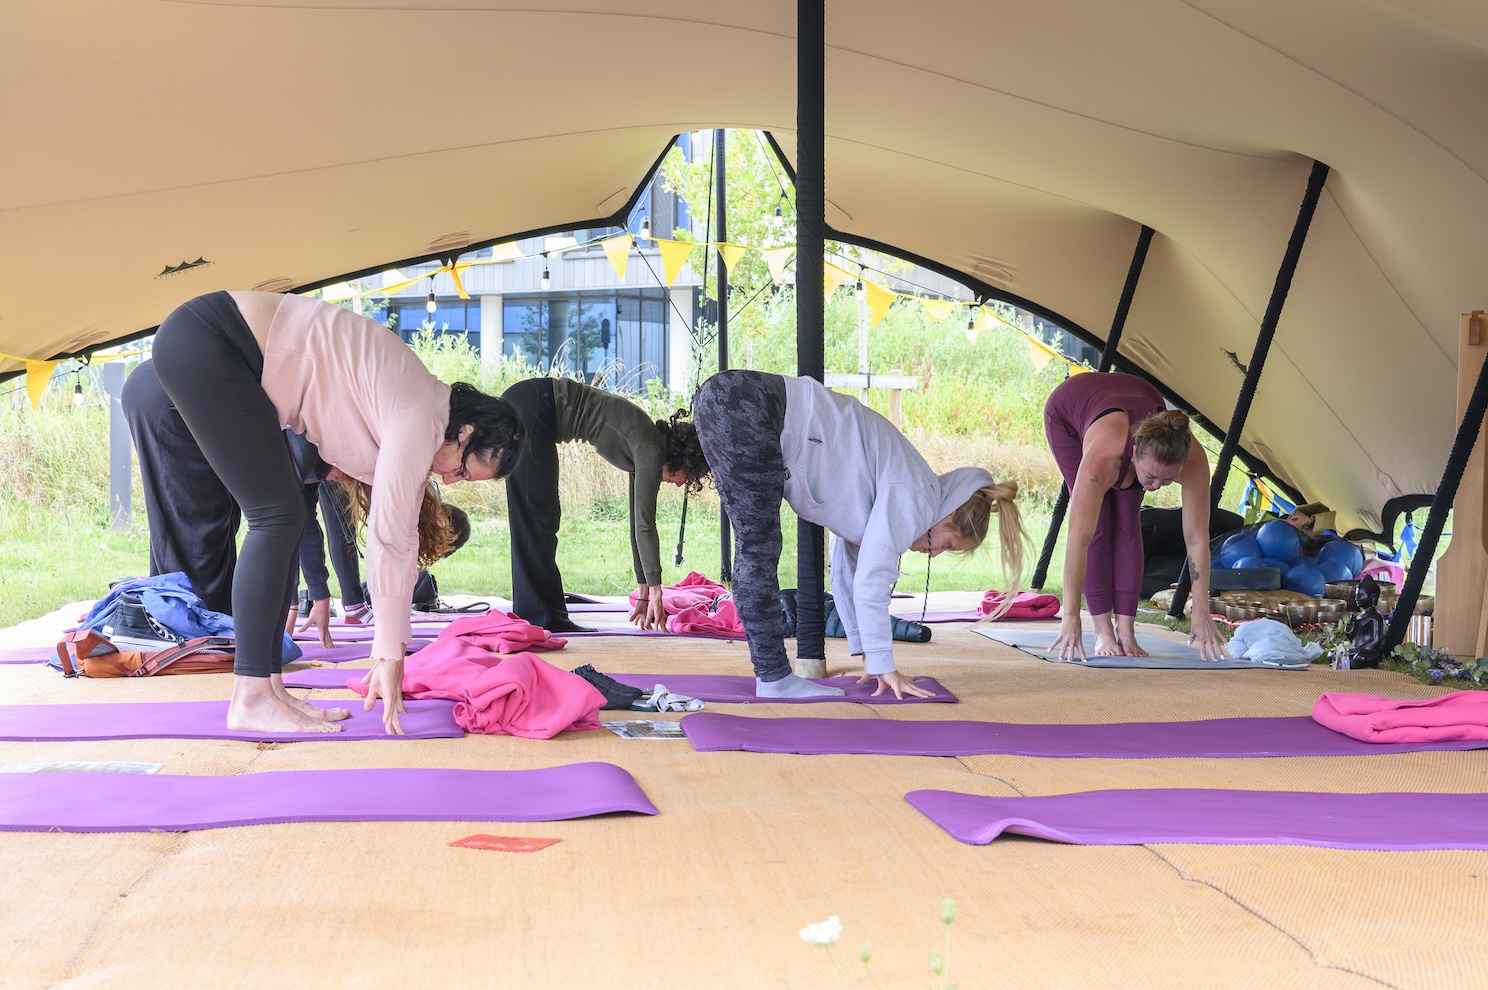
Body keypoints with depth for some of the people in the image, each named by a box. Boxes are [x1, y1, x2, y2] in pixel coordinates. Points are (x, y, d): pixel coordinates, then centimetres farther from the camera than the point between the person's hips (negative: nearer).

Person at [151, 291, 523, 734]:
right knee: (278, 516, -10)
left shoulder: (417, 415, 11)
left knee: (283, 520, 7)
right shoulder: (418, 417, -17)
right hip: (203, 343, -10)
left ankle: (269, 686, 8)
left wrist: (391, 653, 12)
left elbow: (403, 536, 12)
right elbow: (387, 537, -16)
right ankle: (251, 699, -9)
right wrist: (390, 656, -9)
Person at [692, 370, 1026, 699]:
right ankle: (775, 677, -2)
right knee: (759, 549, -6)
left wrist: (866, 653, 31)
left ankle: (772, 674, 14)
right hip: (747, 411, -9)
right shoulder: (913, 498, -4)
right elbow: (871, 581, -7)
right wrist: (883, 665, 2)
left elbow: (848, 566, 29)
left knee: (755, 549, 11)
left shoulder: (894, 494, 22)